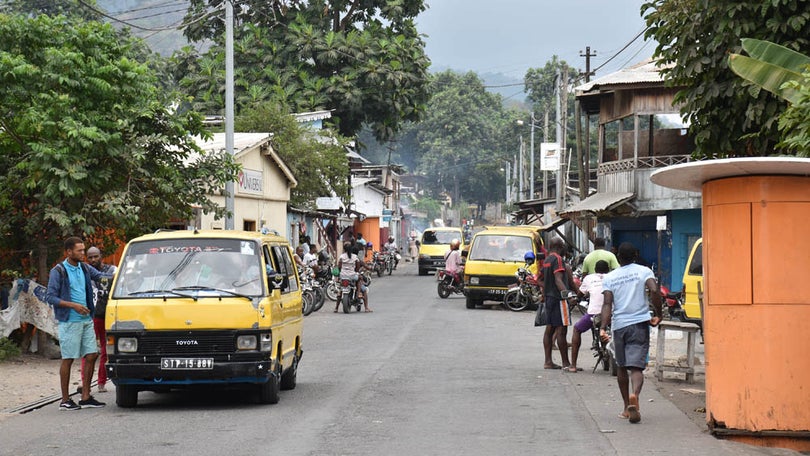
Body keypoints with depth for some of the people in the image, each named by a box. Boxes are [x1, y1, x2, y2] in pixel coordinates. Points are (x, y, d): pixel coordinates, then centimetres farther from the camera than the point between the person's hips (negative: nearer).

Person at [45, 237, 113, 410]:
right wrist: (73, 305, -18)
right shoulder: (58, 271, -8)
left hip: (86, 320, 7)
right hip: (69, 322, -7)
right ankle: (65, 400, 6)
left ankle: (85, 397, 13)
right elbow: (50, 297, -9)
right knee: (68, 360, -2)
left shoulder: (85, 268, 11)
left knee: (91, 355, 5)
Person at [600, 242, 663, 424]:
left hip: (618, 325, 2)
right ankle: (634, 395, -38)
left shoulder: (609, 278, 6)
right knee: (636, 366, -8)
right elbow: (654, 290, -15)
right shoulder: (644, 271, 2)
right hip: (639, 323, -2)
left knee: (622, 367, 17)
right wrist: (658, 314, -5)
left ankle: (627, 407, 24)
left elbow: (607, 304, -6)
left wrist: (603, 327, -14)